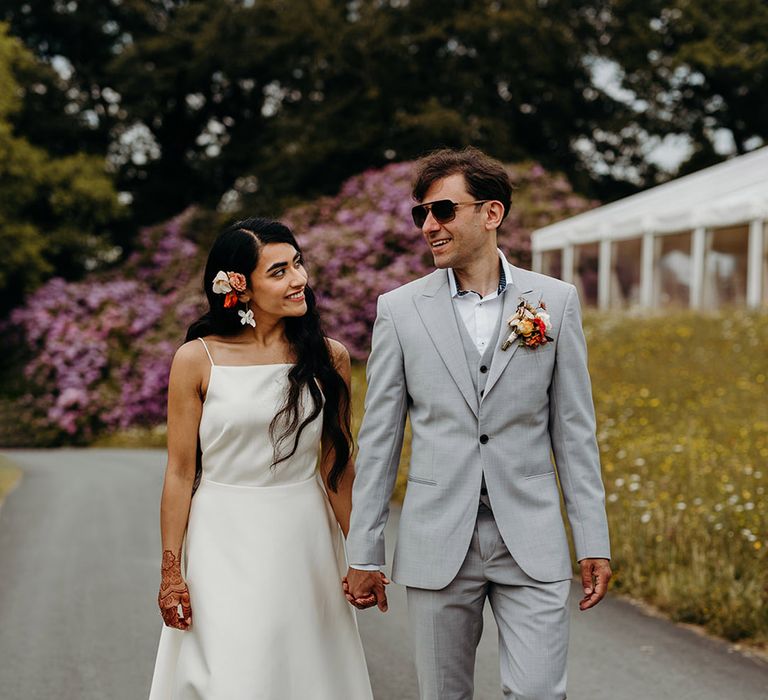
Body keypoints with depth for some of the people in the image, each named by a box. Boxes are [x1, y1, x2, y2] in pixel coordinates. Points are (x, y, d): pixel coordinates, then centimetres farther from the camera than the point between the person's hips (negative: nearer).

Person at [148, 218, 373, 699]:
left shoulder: (329, 357, 0)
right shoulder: (197, 360, -6)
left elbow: (337, 465, 5)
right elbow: (181, 472, -3)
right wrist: (172, 572, -4)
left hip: (304, 542, 2)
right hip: (224, 543, -2)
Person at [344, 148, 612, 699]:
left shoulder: (556, 301, 2)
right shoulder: (400, 309, 2)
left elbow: (574, 430, 4)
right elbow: (379, 438, 4)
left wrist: (594, 541, 1)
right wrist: (364, 553, 3)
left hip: (532, 545, 0)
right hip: (438, 544, 1)